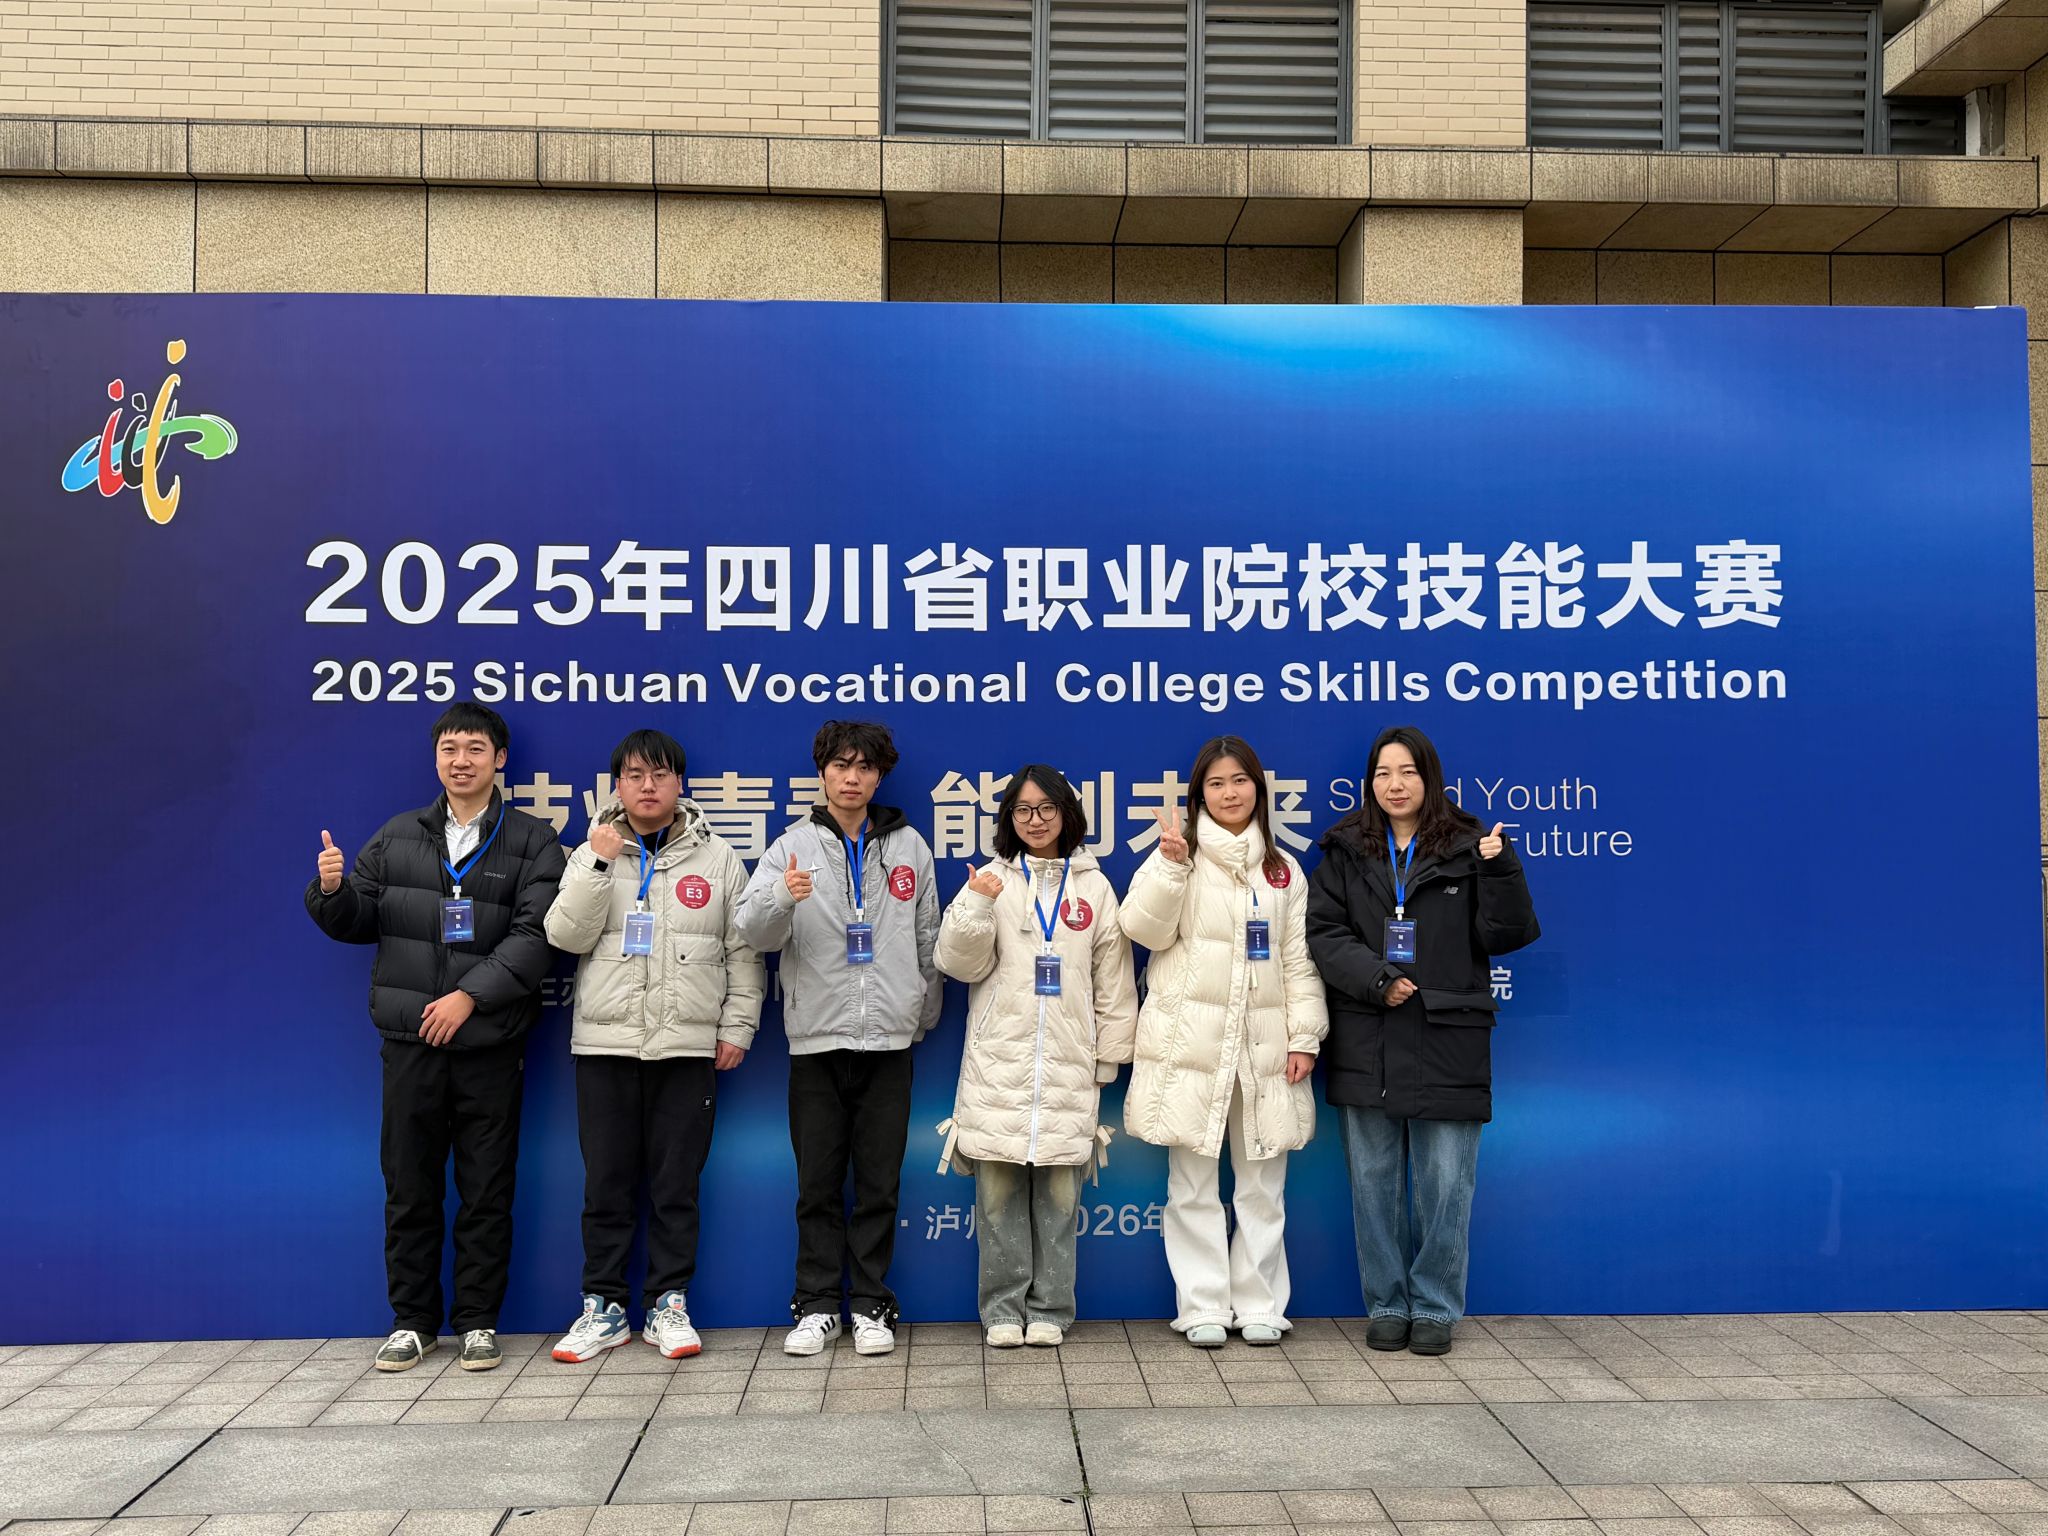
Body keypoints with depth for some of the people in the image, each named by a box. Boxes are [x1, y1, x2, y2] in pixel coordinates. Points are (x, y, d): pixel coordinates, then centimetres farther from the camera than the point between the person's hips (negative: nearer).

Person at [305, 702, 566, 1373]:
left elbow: (534, 937, -9)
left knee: (486, 1191, 5)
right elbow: (358, 921, 14)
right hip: (409, 1042, 3)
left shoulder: (532, 842, 1)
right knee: (409, 1187, 9)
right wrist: (331, 890, -8)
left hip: (490, 1046, -2)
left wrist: (469, 996, -18)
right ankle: (412, 1318, 23)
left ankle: (478, 1321, 17)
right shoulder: (397, 836, 11)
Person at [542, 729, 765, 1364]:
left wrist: (737, 1026, 0)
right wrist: (599, 863, -11)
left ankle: (669, 1305, 14)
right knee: (606, 1182, 6)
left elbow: (744, 952, 6)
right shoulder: (592, 855, 9)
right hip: (604, 1044, 1)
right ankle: (604, 1306, 17)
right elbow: (566, 936, -3)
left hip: (688, 1046, -1)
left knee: (676, 1183, 4)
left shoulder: (718, 859, 6)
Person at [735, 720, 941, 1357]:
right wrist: (781, 898, -30)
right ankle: (818, 1304, 18)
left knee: (879, 1184, 7)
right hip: (816, 1039, -1)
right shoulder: (792, 848, 1)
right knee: (818, 1184, 7)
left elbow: (928, 941, 14)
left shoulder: (909, 847, 6)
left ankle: (870, 1305, 17)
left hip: (889, 1040, 1)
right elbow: (753, 932, -9)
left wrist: (926, 1017, 16)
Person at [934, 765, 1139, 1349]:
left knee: (1058, 1192, 4)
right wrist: (977, 906, -16)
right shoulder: (991, 880, 6)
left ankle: (1049, 1310, 15)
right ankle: (1003, 1309, 11)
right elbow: (959, 963, 0)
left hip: (1067, 1064, 1)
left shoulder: (1094, 886, 9)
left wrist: (1107, 1058, 7)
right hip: (999, 1060, 0)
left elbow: (1113, 980, 10)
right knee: (999, 1189, 1)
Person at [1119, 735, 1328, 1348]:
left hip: (1263, 1042, 2)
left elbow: (1299, 958, 9)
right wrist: (1171, 864, -22)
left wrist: (1304, 1037, 1)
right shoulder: (1176, 855, 3)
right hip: (1190, 1040, -2)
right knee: (1193, 1183, 2)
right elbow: (1146, 929, -9)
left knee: (1263, 1184, 7)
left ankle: (1260, 1305, 18)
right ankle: (1203, 1307, 11)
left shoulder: (1283, 868, 12)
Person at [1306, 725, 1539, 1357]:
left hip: (1448, 1043, -1)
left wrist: (1499, 870, -16)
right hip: (1367, 1044, 2)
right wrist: (1375, 980, -13)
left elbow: (1505, 935, -2)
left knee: (1445, 1185, 4)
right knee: (1375, 1181, 9)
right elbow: (1324, 931, 0)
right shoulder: (1346, 850, 6)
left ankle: (1435, 1309, 18)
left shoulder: (1467, 847, 2)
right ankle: (1387, 1306, 21)